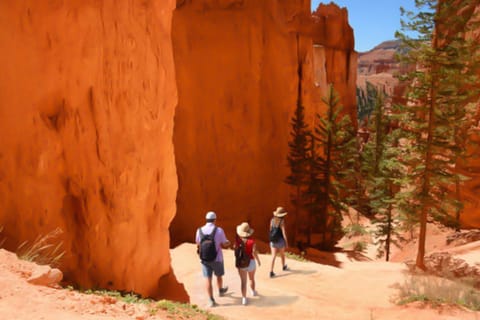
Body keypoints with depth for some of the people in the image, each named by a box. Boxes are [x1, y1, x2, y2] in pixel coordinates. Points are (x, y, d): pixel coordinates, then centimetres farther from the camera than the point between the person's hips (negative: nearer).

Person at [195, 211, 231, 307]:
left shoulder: (200, 230, -9)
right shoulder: (219, 230, -17)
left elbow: (198, 243, 10)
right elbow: (225, 245, -8)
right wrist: (228, 243, 17)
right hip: (217, 259, -1)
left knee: (208, 279, 7)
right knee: (219, 275, 24)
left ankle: (211, 300, 6)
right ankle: (221, 291, 48)